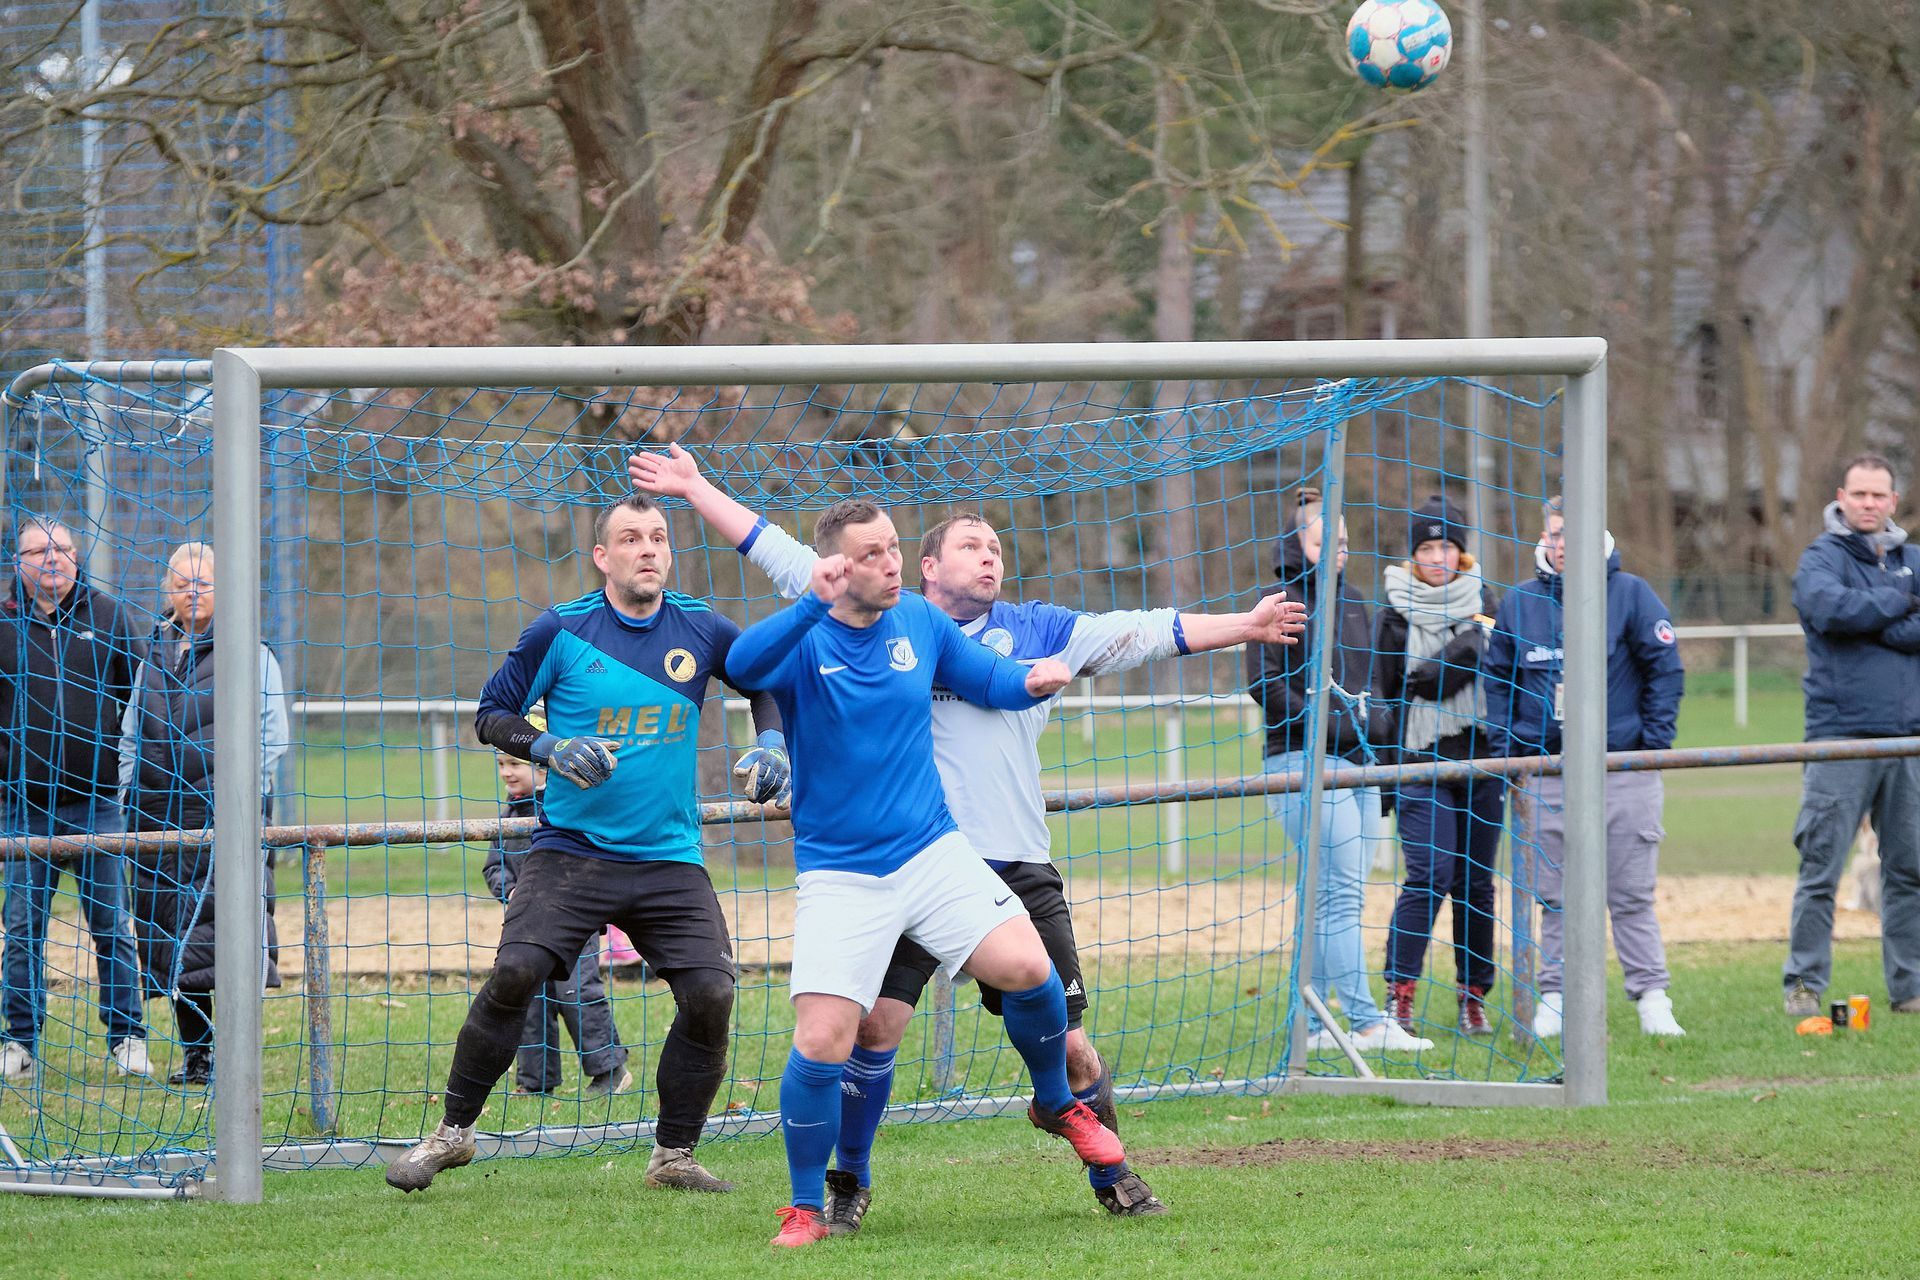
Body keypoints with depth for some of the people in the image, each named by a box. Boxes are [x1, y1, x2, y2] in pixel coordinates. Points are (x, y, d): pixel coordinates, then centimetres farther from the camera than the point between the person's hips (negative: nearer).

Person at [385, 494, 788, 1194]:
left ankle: (674, 1157, 7)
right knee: (514, 974, -19)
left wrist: (771, 743, 5)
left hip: (670, 860, 2)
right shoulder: (561, 630, -4)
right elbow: (491, 713, 4)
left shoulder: (702, 630, 3)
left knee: (710, 994, -12)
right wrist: (551, 748, -13)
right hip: (570, 849, -2)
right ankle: (453, 1132, -2)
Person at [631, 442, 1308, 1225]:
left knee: (1064, 1044, 0)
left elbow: (1147, 632, 18)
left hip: (1016, 866, 2)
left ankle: (1113, 1177, 21)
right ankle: (847, 1183, 7)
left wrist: (1243, 627, 14)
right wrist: (694, 489, 13)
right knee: (875, 1025, -10)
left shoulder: (1037, 630, 15)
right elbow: (780, 556, 13)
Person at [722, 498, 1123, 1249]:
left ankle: (1057, 1105, 13)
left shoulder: (920, 623, 3)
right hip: (838, 872, -3)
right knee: (821, 1043, -14)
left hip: (931, 851, 3)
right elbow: (743, 665, -32)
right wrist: (813, 606, -46)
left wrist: (1033, 682, -7)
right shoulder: (804, 640, -10)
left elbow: (988, 682, 16)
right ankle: (806, 1209, 6)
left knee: (1026, 967, -17)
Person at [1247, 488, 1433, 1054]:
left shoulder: (1351, 603, 19)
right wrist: (1328, 726, -15)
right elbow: (1265, 683, -12)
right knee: (1341, 892, -14)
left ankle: (1311, 1024, 10)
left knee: (1330, 900, 7)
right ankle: (1366, 1021, -18)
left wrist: (1371, 721, 9)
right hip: (1303, 759, -8)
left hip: (1355, 763, 8)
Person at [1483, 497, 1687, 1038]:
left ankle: (1652, 997, 4)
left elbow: (1666, 669, 2)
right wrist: (1506, 746, 5)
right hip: (1547, 774, 2)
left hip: (1623, 768, -2)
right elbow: (1496, 678, 16)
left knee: (1632, 896, 0)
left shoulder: (1631, 594, 0)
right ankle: (1555, 996, 9)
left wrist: (1654, 743, -5)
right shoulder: (1520, 603, 8)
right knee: (1556, 898, 4)